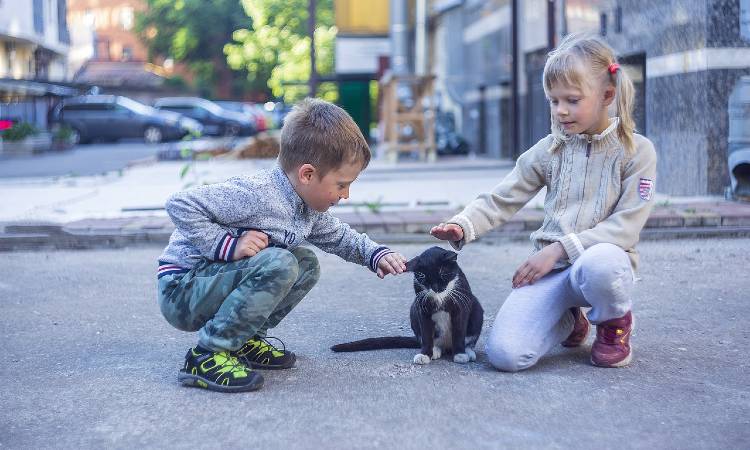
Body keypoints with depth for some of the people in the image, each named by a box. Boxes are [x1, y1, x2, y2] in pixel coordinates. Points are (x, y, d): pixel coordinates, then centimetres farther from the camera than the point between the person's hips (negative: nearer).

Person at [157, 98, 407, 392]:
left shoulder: (309, 209, 4)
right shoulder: (255, 194, -25)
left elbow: (340, 237, 24)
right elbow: (180, 204, -27)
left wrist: (376, 255, 7)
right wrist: (229, 244, -29)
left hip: (212, 284, 9)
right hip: (181, 292, -9)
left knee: (307, 263, 9)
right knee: (279, 264, -29)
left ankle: (244, 339, 8)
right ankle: (206, 356, -22)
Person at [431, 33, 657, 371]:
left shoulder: (636, 151, -2)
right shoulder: (549, 150, 9)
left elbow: (626, 225, -10)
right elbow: (502, 199, 5)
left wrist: (560, 247, -17)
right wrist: (462, 226, -15)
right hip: (551, 267, 3)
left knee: (598, 265, -43)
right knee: (504, 353, -21)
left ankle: (616, 323, -4)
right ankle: (568, 320, 15)